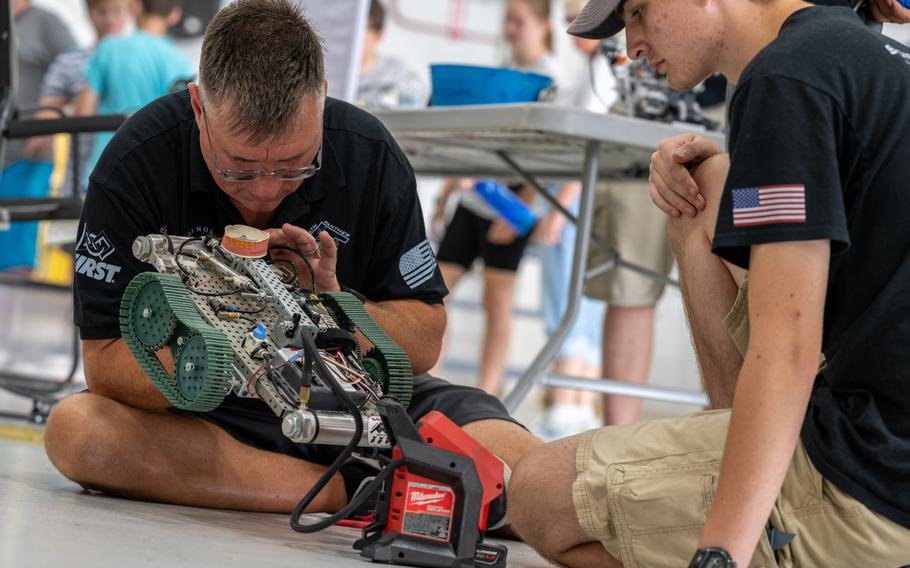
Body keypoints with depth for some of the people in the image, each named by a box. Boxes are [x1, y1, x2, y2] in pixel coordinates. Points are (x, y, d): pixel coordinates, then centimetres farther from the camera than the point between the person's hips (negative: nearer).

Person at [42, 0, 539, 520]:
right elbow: (106, 359, -18)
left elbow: (424, 343, -5)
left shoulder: (370, 155, -10)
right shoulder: (137, 163, -17)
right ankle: (350, 492, -25)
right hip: (206, 417, 1)